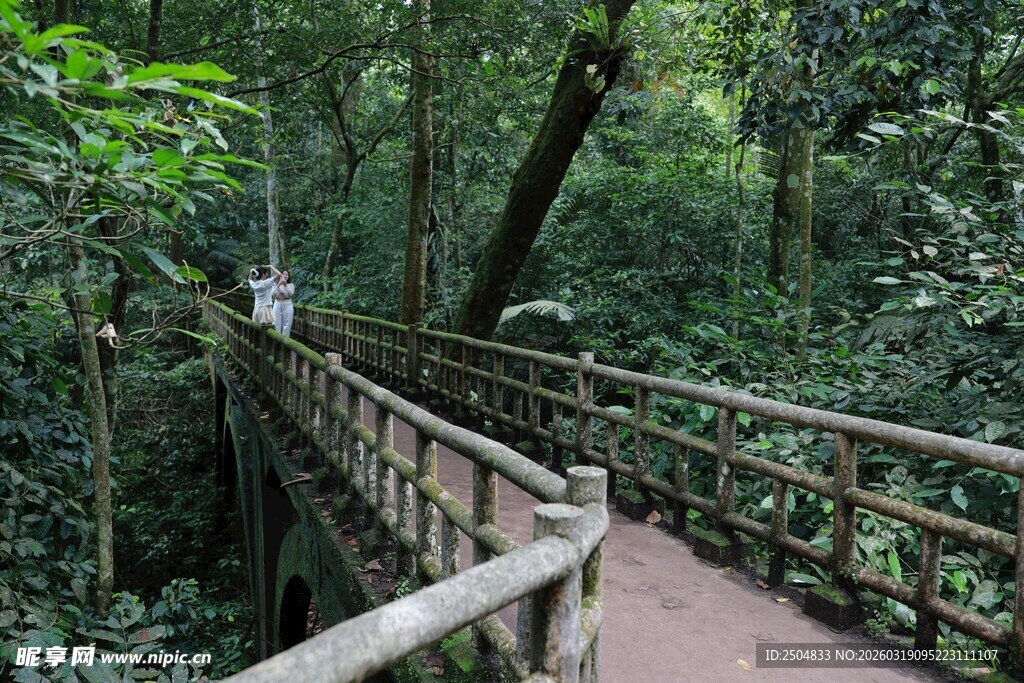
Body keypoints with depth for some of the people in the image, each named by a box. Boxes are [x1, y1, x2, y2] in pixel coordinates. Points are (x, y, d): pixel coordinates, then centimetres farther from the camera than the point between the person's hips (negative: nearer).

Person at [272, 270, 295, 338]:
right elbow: (274, 294, -10)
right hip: (277, 305, 1)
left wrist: (285, 285, -23)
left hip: (287, 305, -1)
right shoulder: (276, 284, 6)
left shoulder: (291, 285, 4)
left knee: (287, 324, 0)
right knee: (277, 324, 0)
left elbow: (290, 294, -13)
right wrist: (279, 285, -21)